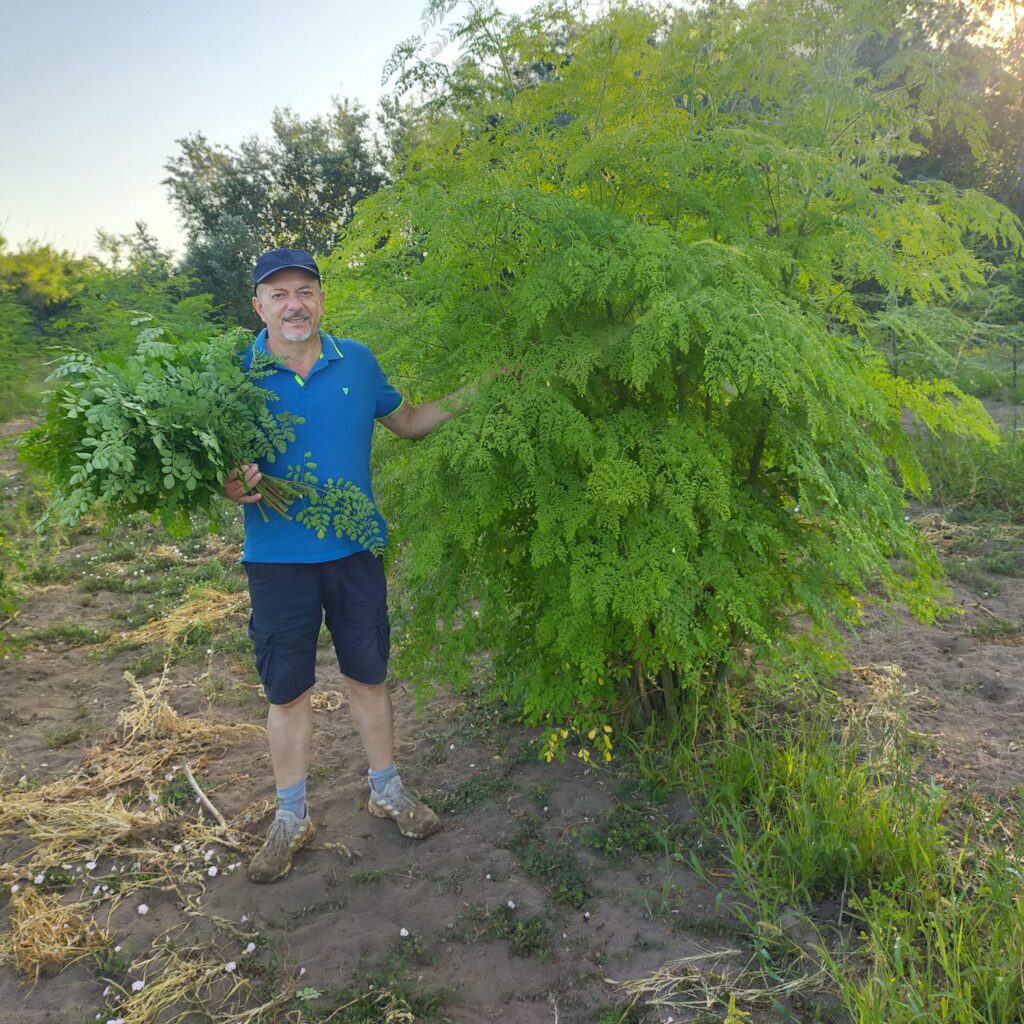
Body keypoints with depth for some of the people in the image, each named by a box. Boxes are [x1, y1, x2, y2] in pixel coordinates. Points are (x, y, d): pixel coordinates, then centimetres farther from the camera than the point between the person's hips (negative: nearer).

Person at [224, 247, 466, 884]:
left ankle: (387, 791, 36)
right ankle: (292, 819, 30)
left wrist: (469, 395, 1)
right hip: (278, 556, -1)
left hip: (355, 549, 2)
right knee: (288, 691, 10)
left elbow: (407, 422, 13)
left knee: (368, 675, 15)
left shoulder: (358, 361, 0)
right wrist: (230, 488, -25)